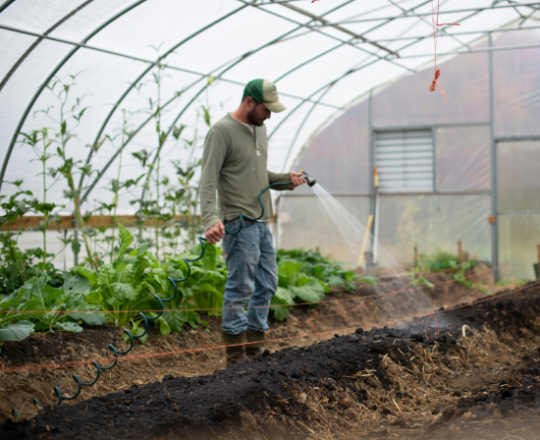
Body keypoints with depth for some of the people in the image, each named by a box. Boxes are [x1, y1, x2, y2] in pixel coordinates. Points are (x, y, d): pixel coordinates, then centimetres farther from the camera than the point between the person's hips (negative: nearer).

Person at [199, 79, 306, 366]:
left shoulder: (259, 129, 16)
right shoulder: (222, 131, -11)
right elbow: (208, 180, -18)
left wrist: (285, 180, 6)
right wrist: (211, 219, -31)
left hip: (262, 222, 9)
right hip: (239, 223, -9)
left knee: (266, 285, 12)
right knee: (241, 287, -6)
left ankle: (254, 350, 21)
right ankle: (236, 356, 3)